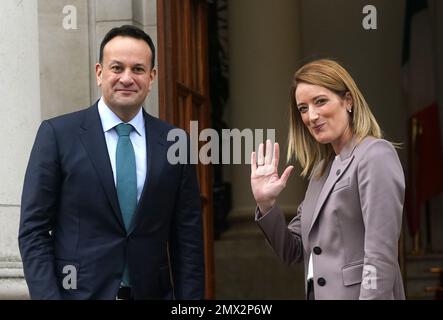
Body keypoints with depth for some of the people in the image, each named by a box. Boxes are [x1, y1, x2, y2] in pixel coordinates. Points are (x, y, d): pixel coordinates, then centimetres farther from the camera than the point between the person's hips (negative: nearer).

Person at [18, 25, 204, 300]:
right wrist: (47, 296, -15)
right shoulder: (58, 134, -5)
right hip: (79, 291, -2)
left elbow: (188, 237, 3)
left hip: (151, 292, 2)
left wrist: (190, 300, -4)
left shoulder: (173, 142, 1)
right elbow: (33, 230, -6)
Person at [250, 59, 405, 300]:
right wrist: (265, 203, 1)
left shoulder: (376, 156, -9)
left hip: (353, 292, -7)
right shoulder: (321, 169, 14)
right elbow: (293, 253, 14)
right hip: (319, 293, 7)